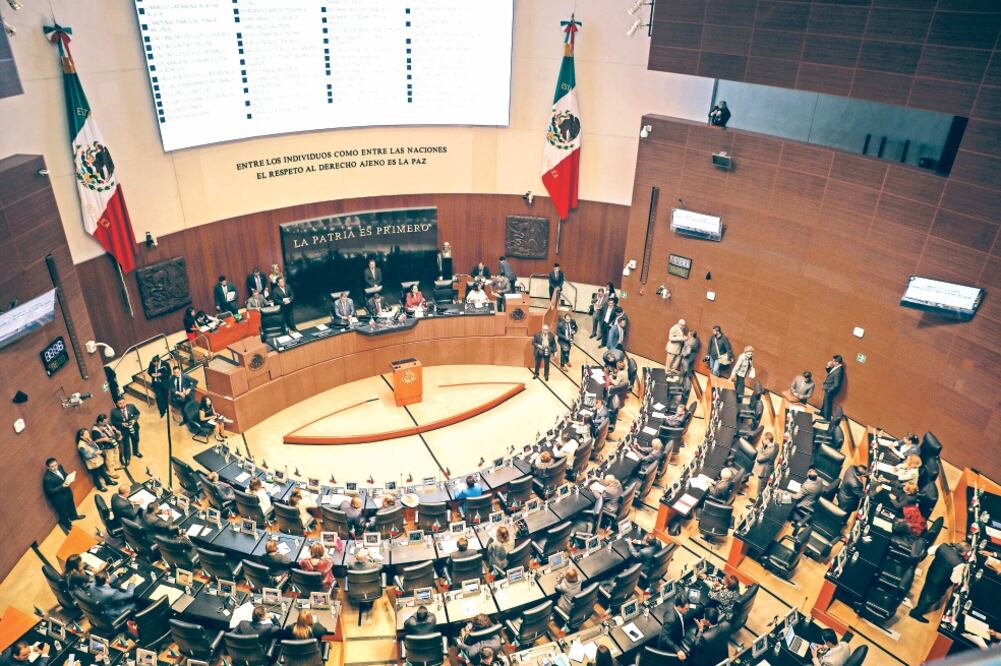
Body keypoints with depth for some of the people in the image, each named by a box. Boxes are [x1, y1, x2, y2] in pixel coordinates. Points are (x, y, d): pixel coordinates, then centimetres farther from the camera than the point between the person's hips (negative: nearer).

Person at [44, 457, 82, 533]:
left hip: (67, 492, 7)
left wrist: (68, 479, -17)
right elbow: (51, 491, -26)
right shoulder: (47, 478, -34)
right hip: (59, 498, -7)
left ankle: (73, 516, 62)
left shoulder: (59, 467, -15)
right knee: (63, 512, 19)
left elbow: (65, 475, 4)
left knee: (71, 504, 33)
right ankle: (66, 524, 46)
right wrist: (62, 486, -35)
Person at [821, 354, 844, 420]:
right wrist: (828, 367, -7)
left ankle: (827, 418, 29)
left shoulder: (838, 371, -34)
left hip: (830, 390, -9)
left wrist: (828, 390, -17)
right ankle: (822, 413, 50)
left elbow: (836, 385, -29)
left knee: (827, 403, 11)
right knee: (825, 401, 28)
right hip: (828, 388, 9)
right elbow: (829, 372, 12)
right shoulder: (836, 367, -7)